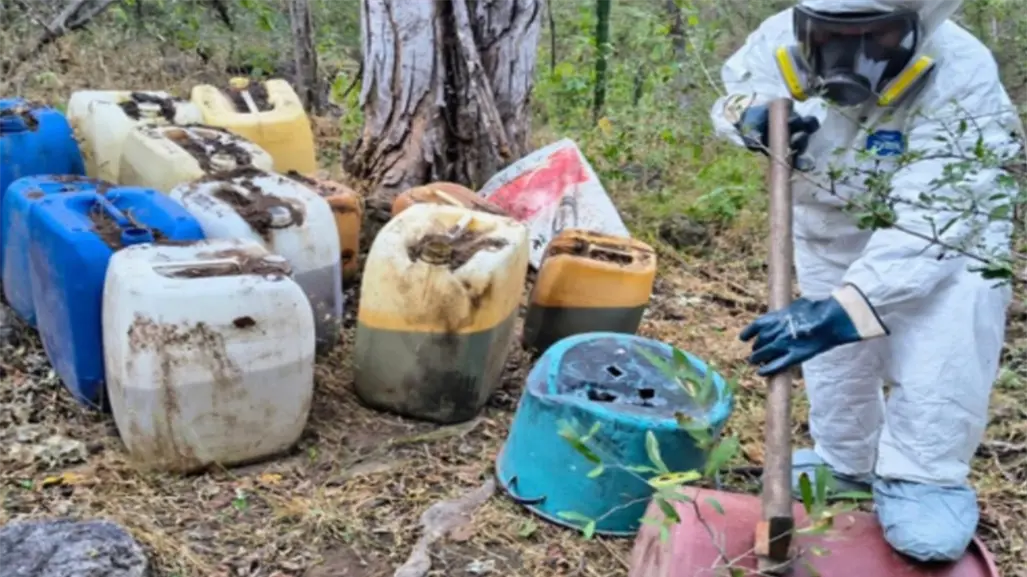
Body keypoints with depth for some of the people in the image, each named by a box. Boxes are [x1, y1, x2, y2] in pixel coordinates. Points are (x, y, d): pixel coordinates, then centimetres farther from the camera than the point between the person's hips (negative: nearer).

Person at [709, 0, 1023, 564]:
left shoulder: (961, 83, -38)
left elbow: (929, 225, -43)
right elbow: (735, 92, -3)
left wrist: (843, 309, -54)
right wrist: (752, 116, -29)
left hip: (943, 220, -4)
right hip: (828, 223, 4)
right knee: (835, 347, 12)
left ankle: (922, 478, -13)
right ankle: (846, 460, 38)